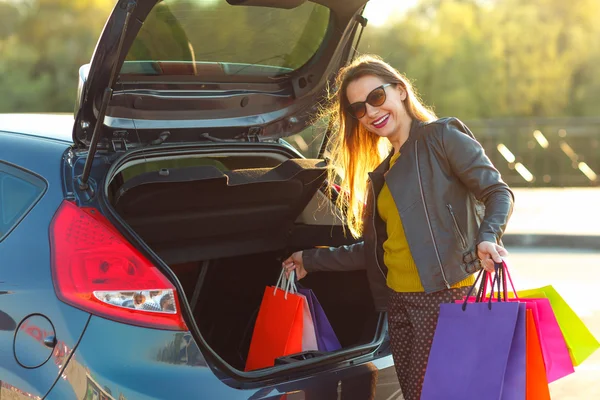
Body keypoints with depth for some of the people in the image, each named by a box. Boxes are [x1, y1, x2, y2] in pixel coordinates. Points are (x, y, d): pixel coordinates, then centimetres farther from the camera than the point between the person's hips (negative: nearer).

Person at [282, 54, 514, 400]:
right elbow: (373, 251, 23)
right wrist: (311, 260, 28)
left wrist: (487, 236, -25)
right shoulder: (381, 173, 20)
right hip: (399, 305, 7)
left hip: (446, 297, -7)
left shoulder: (442, 135, -1)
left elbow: (498, 193, -6)